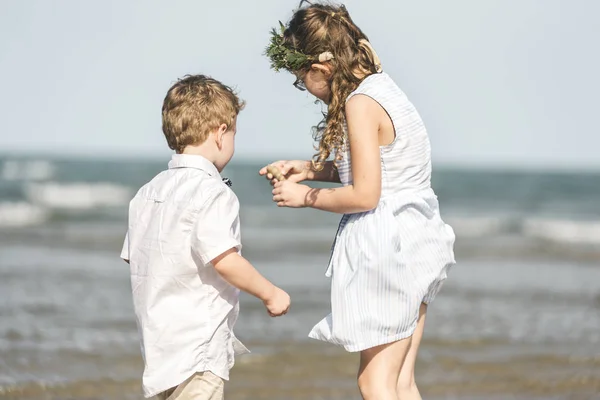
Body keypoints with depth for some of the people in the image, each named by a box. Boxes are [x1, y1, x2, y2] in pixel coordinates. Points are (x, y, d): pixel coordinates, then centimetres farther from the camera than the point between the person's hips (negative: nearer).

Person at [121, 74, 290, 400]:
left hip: (158, 336, 9)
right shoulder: (213, 192, -15)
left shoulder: (147, 193, 12)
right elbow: (223, 259, -24)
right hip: (197, 346, -9)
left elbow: (132, 258, 16)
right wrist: (270, 294, -11)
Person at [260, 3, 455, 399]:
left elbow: (364, 195, -19)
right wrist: (309, 169, 14)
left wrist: (305, 197, -5)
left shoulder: (360, 104, -17)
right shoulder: (382, 86, 10)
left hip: (384, 246, -9)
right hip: (414, 244, 10)